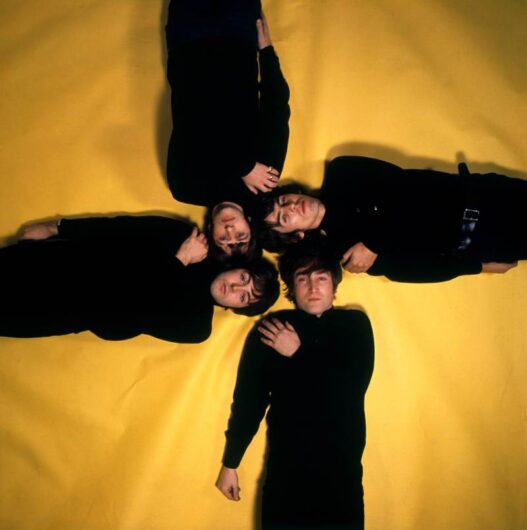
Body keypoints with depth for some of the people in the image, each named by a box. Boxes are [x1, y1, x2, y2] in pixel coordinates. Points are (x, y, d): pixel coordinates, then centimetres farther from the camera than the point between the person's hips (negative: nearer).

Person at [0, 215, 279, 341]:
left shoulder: (197, 325, -10)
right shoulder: (187, 235, -3)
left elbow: (145, 316, -21)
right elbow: (125, 227, -1)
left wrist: (179, 261, -22)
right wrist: (56, 228, -2)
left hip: (77, 310, -2)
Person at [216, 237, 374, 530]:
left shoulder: (355, 324, 3)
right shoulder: (271, 330, -1)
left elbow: (351, 390, -8)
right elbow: (248, 399, 1)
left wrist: (299, 354, -8)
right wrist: (229, 463, 3)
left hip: (342, 471, 1)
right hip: (285, 472, -1)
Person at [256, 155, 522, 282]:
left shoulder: (341, 175, -3)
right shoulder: (345, 247, -9)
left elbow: (404, 185, -10)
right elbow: (407, 267, -11)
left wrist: (374, 244, -16)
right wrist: (480, 265, -14)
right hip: (463, 244, -2)